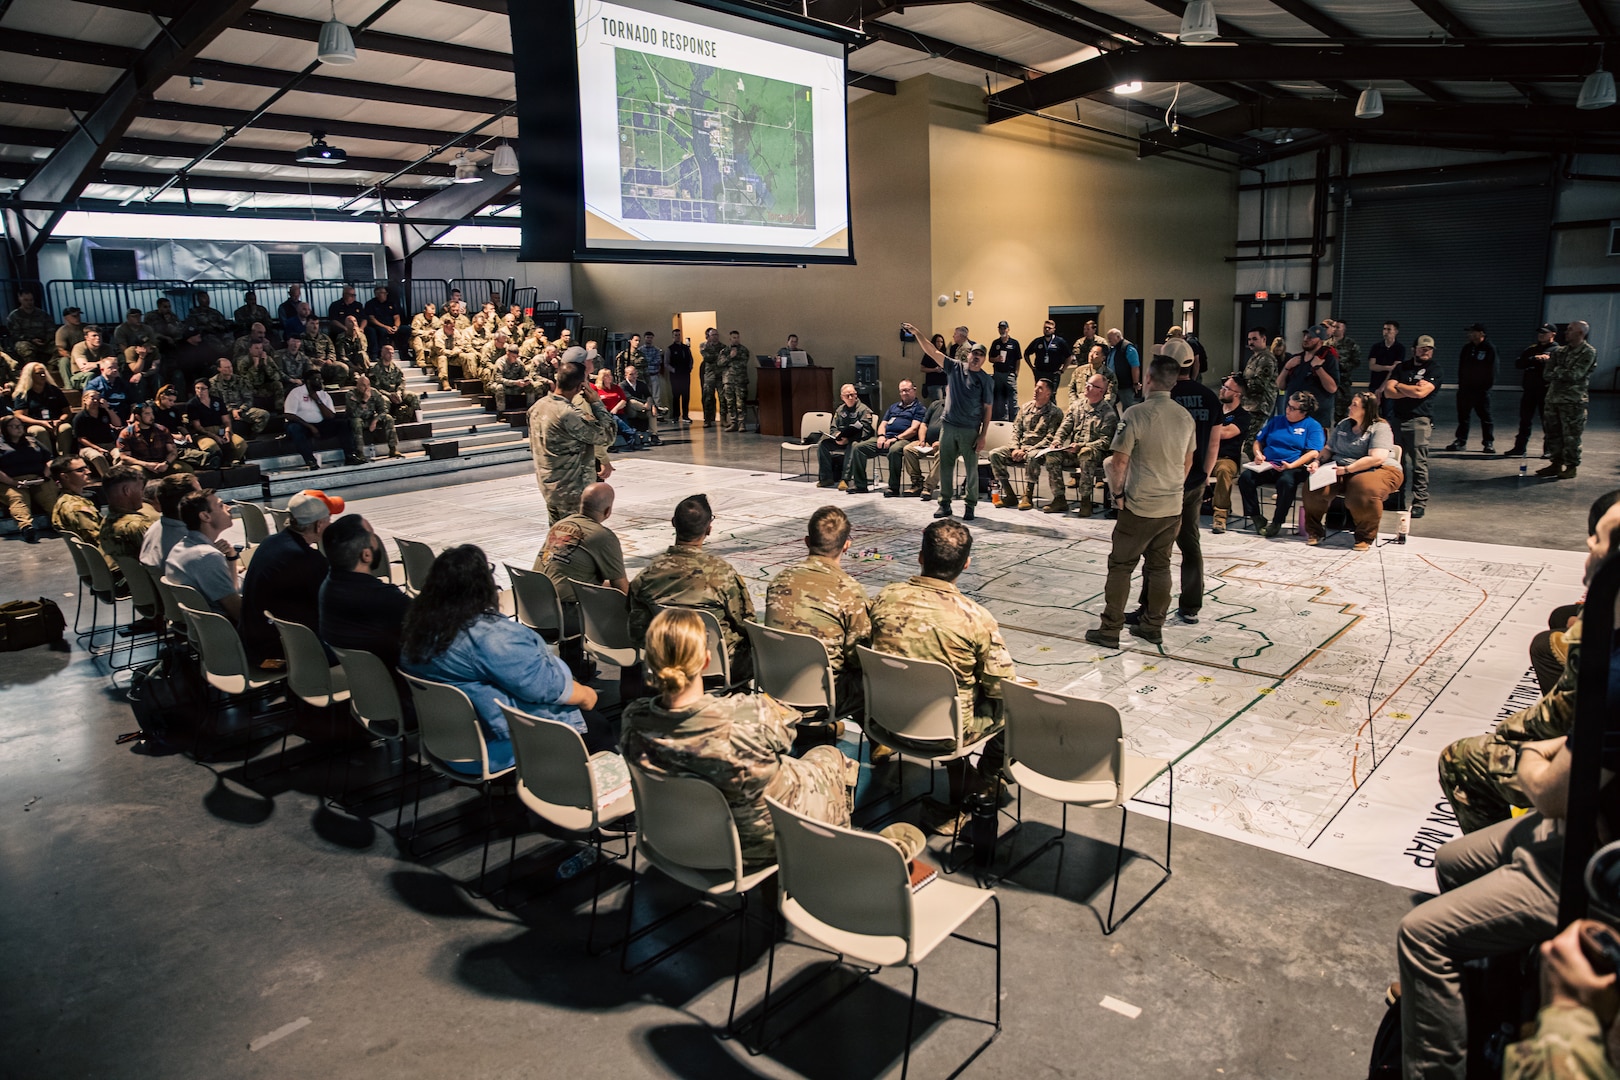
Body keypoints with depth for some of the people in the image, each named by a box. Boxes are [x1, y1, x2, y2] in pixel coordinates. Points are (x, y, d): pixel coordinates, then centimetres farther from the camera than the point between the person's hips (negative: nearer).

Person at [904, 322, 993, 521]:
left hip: (970, 430, -3)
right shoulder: (955, 367, 4)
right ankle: (945, 503, 16)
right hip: (948, 426, 3)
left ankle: (969, 505, 10)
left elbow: (987, 409, -3)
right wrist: (917, 333, -10)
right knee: (945, 466, 7)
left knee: (972, 468, 1)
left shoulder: (986, 380, -2)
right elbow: (933, 352, 0)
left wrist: (983, 436, -9)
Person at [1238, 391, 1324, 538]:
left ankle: (1277, 522, -22)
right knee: (1245, 477, -25)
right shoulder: (1275, 421, 22)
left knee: (1286, 481, -38)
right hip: (1267, 466, 4)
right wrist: (1258, 453, 1)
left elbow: (1313, 453, -6)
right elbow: (1258, 441, 25)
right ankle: (1255, 517, -16)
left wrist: (1291, 465, -19)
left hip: (1293, 468, -4)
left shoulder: (1313, 426, 6)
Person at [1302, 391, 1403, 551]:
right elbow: (1328, 449, 21)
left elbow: (1377, 458, -19)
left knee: (1366, 492, -39)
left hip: (1375, 471, -5)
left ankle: (1365, 538, -16)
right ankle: (1313, 531, -6)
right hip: (1340, 471, 5)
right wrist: (1317, 462, -1)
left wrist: (1346, 469, -20)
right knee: (1315, 486, -23)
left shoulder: (1380, 428, -6)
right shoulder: (1343, 425, 16)